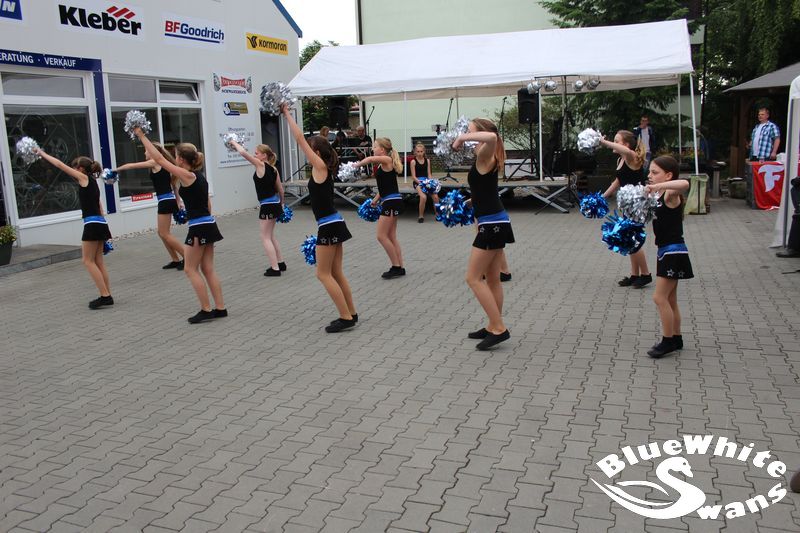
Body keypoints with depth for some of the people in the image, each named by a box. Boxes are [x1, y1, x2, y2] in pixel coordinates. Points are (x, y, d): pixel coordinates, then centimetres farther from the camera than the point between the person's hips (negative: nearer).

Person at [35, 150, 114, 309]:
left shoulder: (84, 178, -4)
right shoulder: (93, 183, 20)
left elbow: (60, 165, -2)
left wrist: (42, 153, 10)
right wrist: (103, 233, 21)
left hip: (92, 224, -9)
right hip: (99, 223, 9)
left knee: (88, 260, -3)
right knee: (98, 261, 10)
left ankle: (105, 296, -8)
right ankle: (106, 296, 10)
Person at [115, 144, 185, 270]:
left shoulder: (154, 162, -8)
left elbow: (130, 166, -2)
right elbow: (173, 183, 19)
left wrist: (116, 169, 12)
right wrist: (178, 201, 21)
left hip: (165, 201, -9)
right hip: (168, 200, 9)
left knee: (164, 234, -4)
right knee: (162, 233, 13)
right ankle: (176, 260, 16)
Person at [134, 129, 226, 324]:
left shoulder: (187, 176, -14)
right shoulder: (200, 176, 11)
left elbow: (158, 158, -14)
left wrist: (141, 135, -9)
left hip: (198, 228, -9)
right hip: (207, 225, 9)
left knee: (191, 269, 2)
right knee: (207, 269, 12)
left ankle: (206, 310, 5)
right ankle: (220, 308, 14)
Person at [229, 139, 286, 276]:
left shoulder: (260, 165, -13)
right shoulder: (273, 169, 8)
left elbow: (243, 152, -19)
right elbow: (280, 189, 12)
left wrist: (234, 143, -1)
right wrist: (281, 204, 24)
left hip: (268, 205, -8)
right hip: (275, 203, 8)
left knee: (266, 237, 0)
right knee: (270, 236, 20)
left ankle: (275, 268, -2)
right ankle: (280, 263, 26)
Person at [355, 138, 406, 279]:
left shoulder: (387, 160, -11)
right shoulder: (382, 164, 15)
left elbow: (370, 159, -30)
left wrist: (356, 165, -15)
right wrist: (375, 200, 23)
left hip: (392, 202, -10)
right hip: (390, 202, 10)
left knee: (382, 236, -6)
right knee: (391, 236, 12)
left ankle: (396, 267, 2)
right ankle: (399, 268, 16)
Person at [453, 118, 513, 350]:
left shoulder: (484, 156, -14)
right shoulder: (486, 158, 12)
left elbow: (491, 137, -38)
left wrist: (463, 138, -25)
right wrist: (463, 140, 27)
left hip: (492, 224, -10)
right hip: (495, 223, 10)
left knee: (473, 278, -3)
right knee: (492, 279, 15)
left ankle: (499, 328, -2)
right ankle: (494, 327, 24)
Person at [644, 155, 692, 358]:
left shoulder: (671, 194, -16)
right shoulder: (660, 196, 10)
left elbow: (684, 183, -37)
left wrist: (658, 187, -39)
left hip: (674, 251, -10)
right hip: (667, 251, 10)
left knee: (660, 297, -7)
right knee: (670, 299, 15)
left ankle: (668, 341, 4)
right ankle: (676, 339, 26)